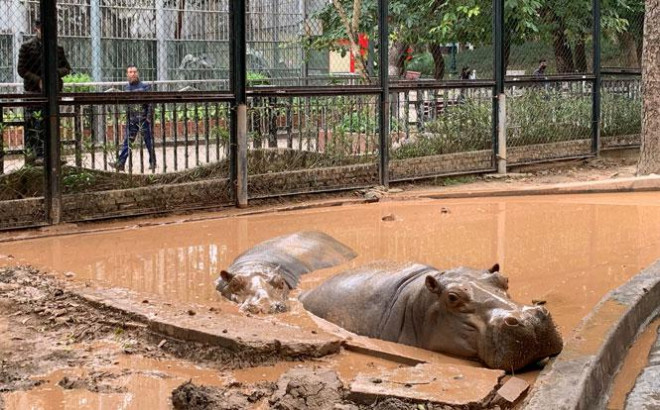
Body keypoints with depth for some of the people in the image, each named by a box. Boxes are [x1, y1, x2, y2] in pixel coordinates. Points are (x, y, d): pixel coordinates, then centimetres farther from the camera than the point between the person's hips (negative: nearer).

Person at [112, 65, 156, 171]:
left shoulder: (145, 87, -3)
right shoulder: (126, 88, 11)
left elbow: (150, 103, -5)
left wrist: (149, 117, -12)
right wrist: (126, 117, 15)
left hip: (143, 119, -4)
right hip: (131, 120, 4)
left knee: (149, 142, 4)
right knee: (127, 142, -1)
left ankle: (152, 163, 14)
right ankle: (120, 163, -5)